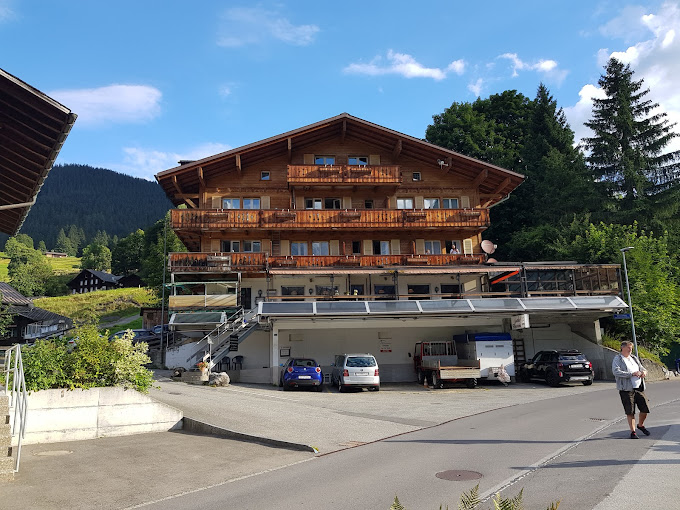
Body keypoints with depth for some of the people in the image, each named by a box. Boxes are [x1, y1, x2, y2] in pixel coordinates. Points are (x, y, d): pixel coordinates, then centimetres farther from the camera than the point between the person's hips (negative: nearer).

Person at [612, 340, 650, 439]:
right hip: (627, 389, -6)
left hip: (639, 387, 6)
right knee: (630, 412, -2)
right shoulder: (617, 359, -4)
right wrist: (632, 374, -23)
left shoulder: (634, 358, 17)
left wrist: (644, 372, -3)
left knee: (645, 409, 7)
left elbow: (641, 367, 23)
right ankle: (633, 432, 11)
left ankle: (640, 425, 34)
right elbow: (616, 372, -17)